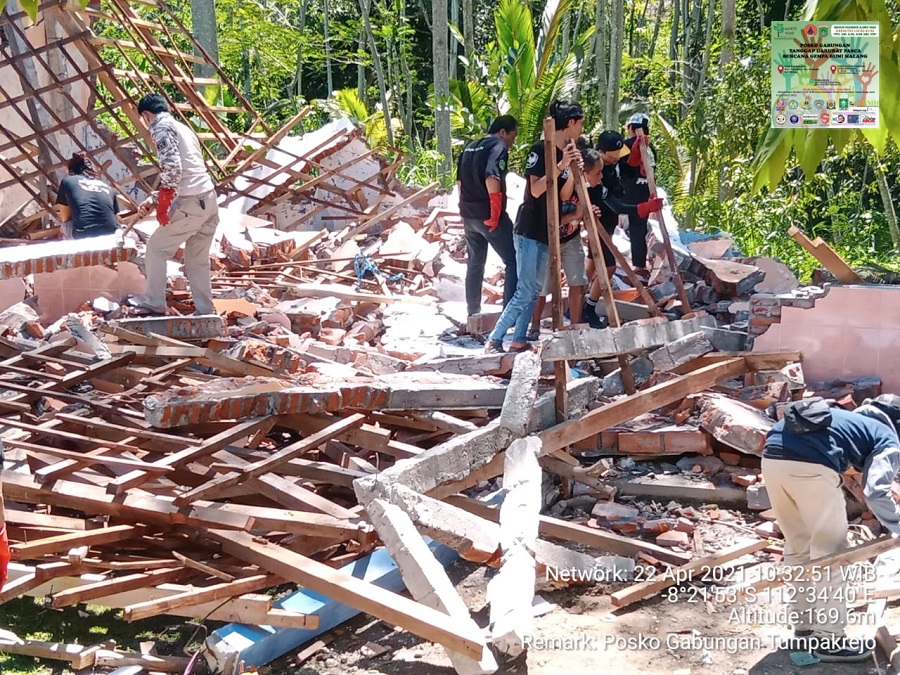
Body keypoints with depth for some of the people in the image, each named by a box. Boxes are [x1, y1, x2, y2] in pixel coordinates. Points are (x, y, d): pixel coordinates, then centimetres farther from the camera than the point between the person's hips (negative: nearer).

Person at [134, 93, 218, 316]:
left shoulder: (161, 126, -3)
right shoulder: (182, 128, 26)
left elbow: (171, 166, -19)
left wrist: (163, 201, -13)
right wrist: (152, 200, 27)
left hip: (190, 203, -8)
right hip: (209, 199, 8)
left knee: (156, 248, 6)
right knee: (197, 259, 15)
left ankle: (154, 304, 9)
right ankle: (205, 312, 13)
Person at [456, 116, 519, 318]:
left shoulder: (470, 148, 16)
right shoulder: (498, 146, -10)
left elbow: (460, 180, 20)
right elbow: (492, 179, -25)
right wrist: (496, 212, -19)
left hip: (469, 215, 8)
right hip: (489, 215, -8)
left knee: (475, 264, 18)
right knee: (513, 261, -2)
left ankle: (473, 312, 24)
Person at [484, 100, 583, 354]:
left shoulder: (569, 152, 10)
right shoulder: (541, 149, -12)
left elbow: (564, 196, 6)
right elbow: (536, 190, -18)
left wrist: (572, 170, -9)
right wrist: (561, 165, -23)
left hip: (549, 232, 8)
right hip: (530, 230, -8)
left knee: (534, 290, 8)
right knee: (525, 291, -11)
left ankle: (519, 340, 13)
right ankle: (493, 340, -5)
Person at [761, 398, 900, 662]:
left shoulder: (857, 420, 38)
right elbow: (876, 492, -2)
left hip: (772, 457, 7)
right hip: (810, 466, -7)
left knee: (798, 546, 22)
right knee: (829, 552, 8)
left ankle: (804, 626, 33)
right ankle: (829, 639, 15)